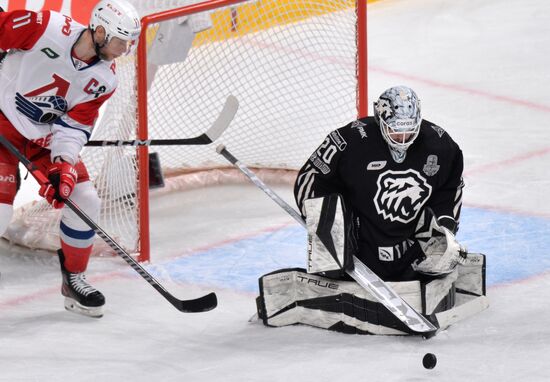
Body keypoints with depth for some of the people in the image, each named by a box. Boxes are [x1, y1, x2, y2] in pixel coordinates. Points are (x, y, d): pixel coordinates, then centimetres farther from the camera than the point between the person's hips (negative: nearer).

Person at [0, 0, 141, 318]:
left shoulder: (105, 79, -8)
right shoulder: (46, 28, -25)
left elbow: (75, 124, -7)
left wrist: (64, 163, -22)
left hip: (46, 134, 6)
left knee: (85, 202, -1)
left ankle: (74, 280, 18)